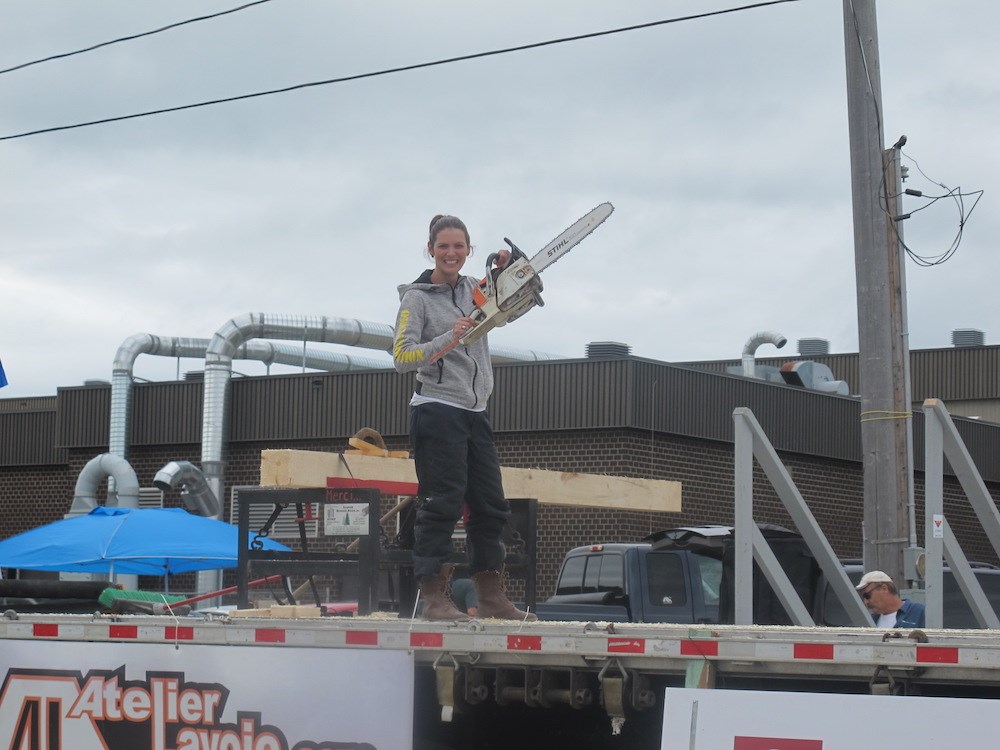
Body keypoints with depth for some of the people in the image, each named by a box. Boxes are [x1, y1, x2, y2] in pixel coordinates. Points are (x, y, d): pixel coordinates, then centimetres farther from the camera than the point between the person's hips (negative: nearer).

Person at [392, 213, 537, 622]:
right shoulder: (417, 299, -4)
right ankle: (434, 598, -8)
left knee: (490, 506, 8)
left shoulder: (474, 289, 12)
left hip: (476, 413, 7)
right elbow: (402, 357, -12)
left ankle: (492, 598, 14)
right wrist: (449, 339, -24)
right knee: (441, 504, -10)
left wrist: (506, 271, 8)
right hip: (437, 411, -7)